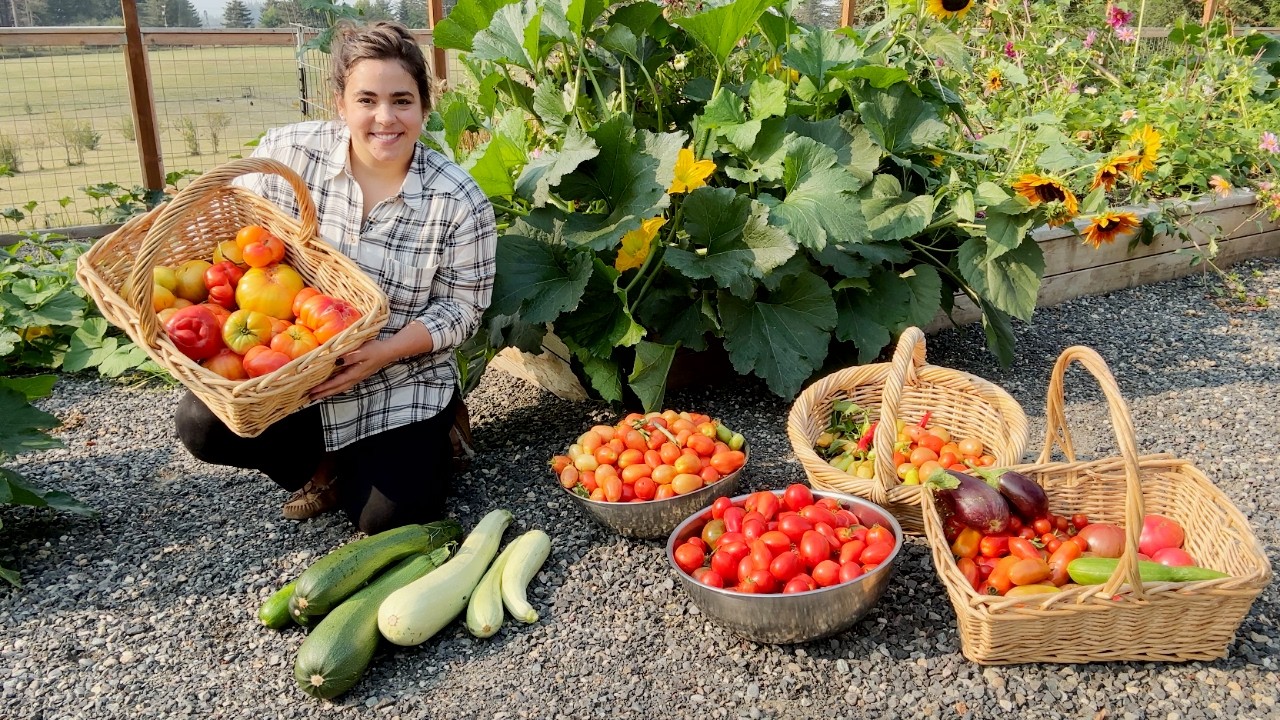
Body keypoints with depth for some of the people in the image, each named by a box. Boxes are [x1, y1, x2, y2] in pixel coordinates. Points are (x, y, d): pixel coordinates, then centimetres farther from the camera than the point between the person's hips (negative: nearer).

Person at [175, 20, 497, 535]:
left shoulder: (460, 201, -17)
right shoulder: (288, 154, -12)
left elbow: (461, 308, -12)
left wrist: (381, 353, -26)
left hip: (402, 383, -2)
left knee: (388, 516, -13)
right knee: (203, 425, -19)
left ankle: (429, 437, 23)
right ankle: (323, 463, 11)